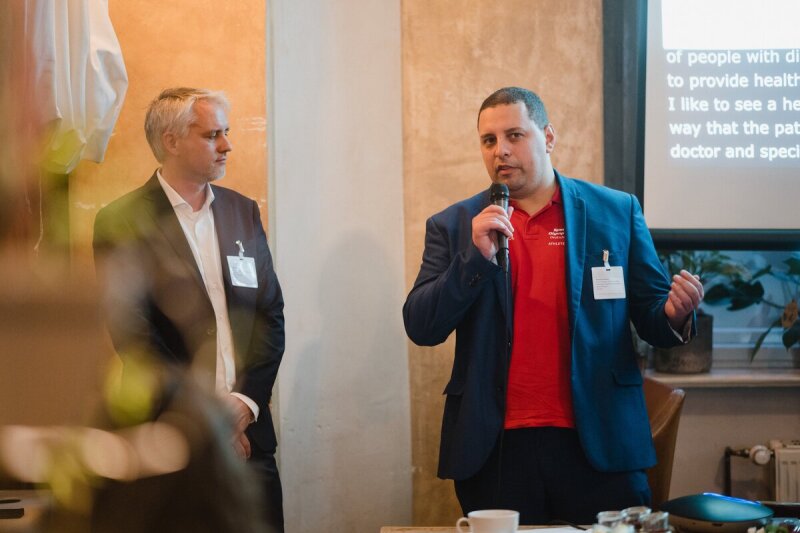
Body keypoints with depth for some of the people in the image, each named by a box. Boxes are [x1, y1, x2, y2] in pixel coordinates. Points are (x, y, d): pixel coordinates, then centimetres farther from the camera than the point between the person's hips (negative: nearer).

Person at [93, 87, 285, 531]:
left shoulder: (243, 212, 12)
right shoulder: (121, 222, -3)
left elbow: (271, 314, 8)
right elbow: (132, 332, -9)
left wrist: (246, 401, -5)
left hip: (247, 428, 4)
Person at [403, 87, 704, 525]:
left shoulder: (616, 212, 6)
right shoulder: (453, 226, 7)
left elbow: (650, 315, 8)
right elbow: (420, 328, -1)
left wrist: (674, 315, -15)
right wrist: (476, 255, -13)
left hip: (599, 444, 0)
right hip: (496, 450, 0)